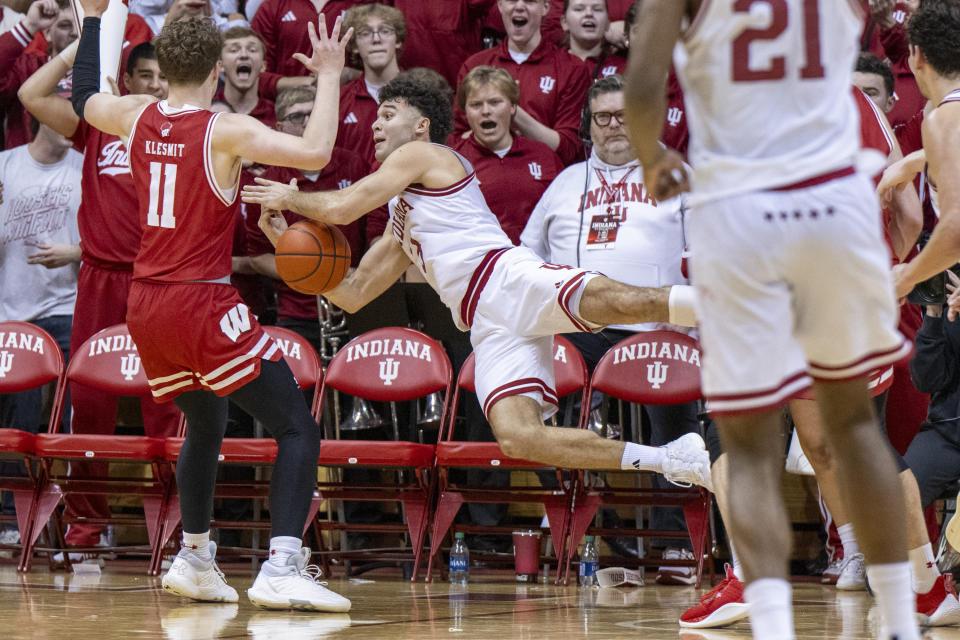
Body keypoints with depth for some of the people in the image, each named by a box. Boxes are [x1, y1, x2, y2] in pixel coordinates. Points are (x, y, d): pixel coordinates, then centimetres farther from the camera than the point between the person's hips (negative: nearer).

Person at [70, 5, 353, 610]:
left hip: (146, 308, 7)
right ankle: (282, 567, -22)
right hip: (203, 305, -7)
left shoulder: (137, 117, 5)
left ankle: (195, 558, 32)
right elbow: (315, 153, -24)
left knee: (206, 425, 30)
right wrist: (329, 77, -13)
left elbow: (83, 99, 27)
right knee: (298, 429, -6)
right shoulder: (226, 130, -13)